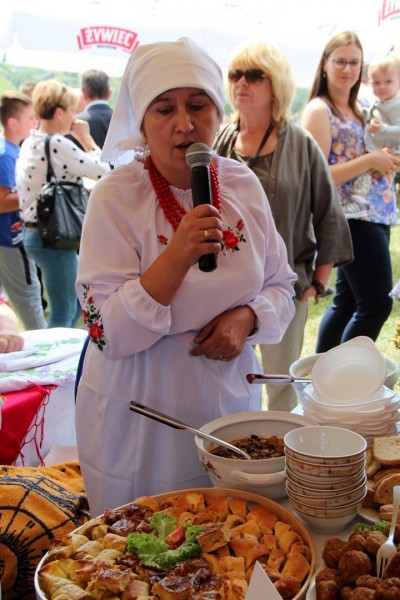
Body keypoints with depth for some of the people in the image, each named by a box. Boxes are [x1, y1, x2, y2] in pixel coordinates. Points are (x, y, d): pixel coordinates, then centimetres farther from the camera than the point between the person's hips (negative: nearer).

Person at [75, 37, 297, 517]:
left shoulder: (243, 185, -2)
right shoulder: (115, 198, -15)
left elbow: (281, 287, 7)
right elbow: (109, 333, -19)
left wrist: (245, 318, -15)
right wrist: (178, 255, -31)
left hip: (230, 401, 4)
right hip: (139, 419, -4)